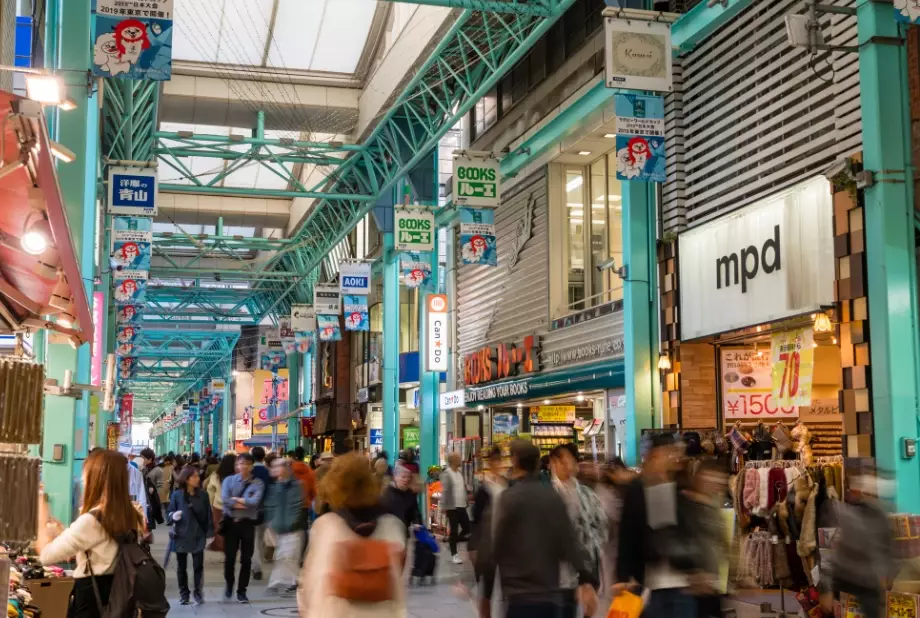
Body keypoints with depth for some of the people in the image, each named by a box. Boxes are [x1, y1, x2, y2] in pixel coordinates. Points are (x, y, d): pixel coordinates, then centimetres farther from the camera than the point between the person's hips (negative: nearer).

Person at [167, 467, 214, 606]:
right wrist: (173, 516, -23)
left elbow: (208, 514, 2)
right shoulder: (177, 495, -5)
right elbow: (168, 514, -1)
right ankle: (183, 594, 20)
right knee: (181, 566, 9)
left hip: (198, 536, 0)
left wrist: (210, 532, -1)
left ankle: (198, 593, 9)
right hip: (181, 536, 0)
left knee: (198, 565, -1)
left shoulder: (203, 494, -1)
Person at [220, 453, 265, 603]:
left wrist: (236, 499, -9)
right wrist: (245, 504, -13)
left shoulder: (258, 483, -2)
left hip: (248, 523, 0)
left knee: (246, 559, 4)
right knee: (229, 557, 4)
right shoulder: (229, 480, 2)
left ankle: (241, 591, 17)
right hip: (231, 522, 0)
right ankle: (229, 585, 29)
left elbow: (254, 502, -16)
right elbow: (225, 500, -12)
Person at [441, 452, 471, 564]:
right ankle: (454, 554, 11)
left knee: (467, 528, 6)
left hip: (462, 506, 7)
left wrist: (467, 501, 11)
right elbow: (444, 491, -14)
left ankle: (452, 541, 27)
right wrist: (444, 506, -17)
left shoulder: (460, 473, 13)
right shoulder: (446, 473, -11)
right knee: (454, 531, 0)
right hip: (452, 507, -7)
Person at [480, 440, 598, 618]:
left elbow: (495, 551, -6)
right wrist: (587, 580, -10)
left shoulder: (509, 498, -7)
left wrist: (486, 595, 2)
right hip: (552, 597, 6)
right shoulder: (552, 496, 9)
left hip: (521, 598, -6)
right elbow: (570, 542, -2)